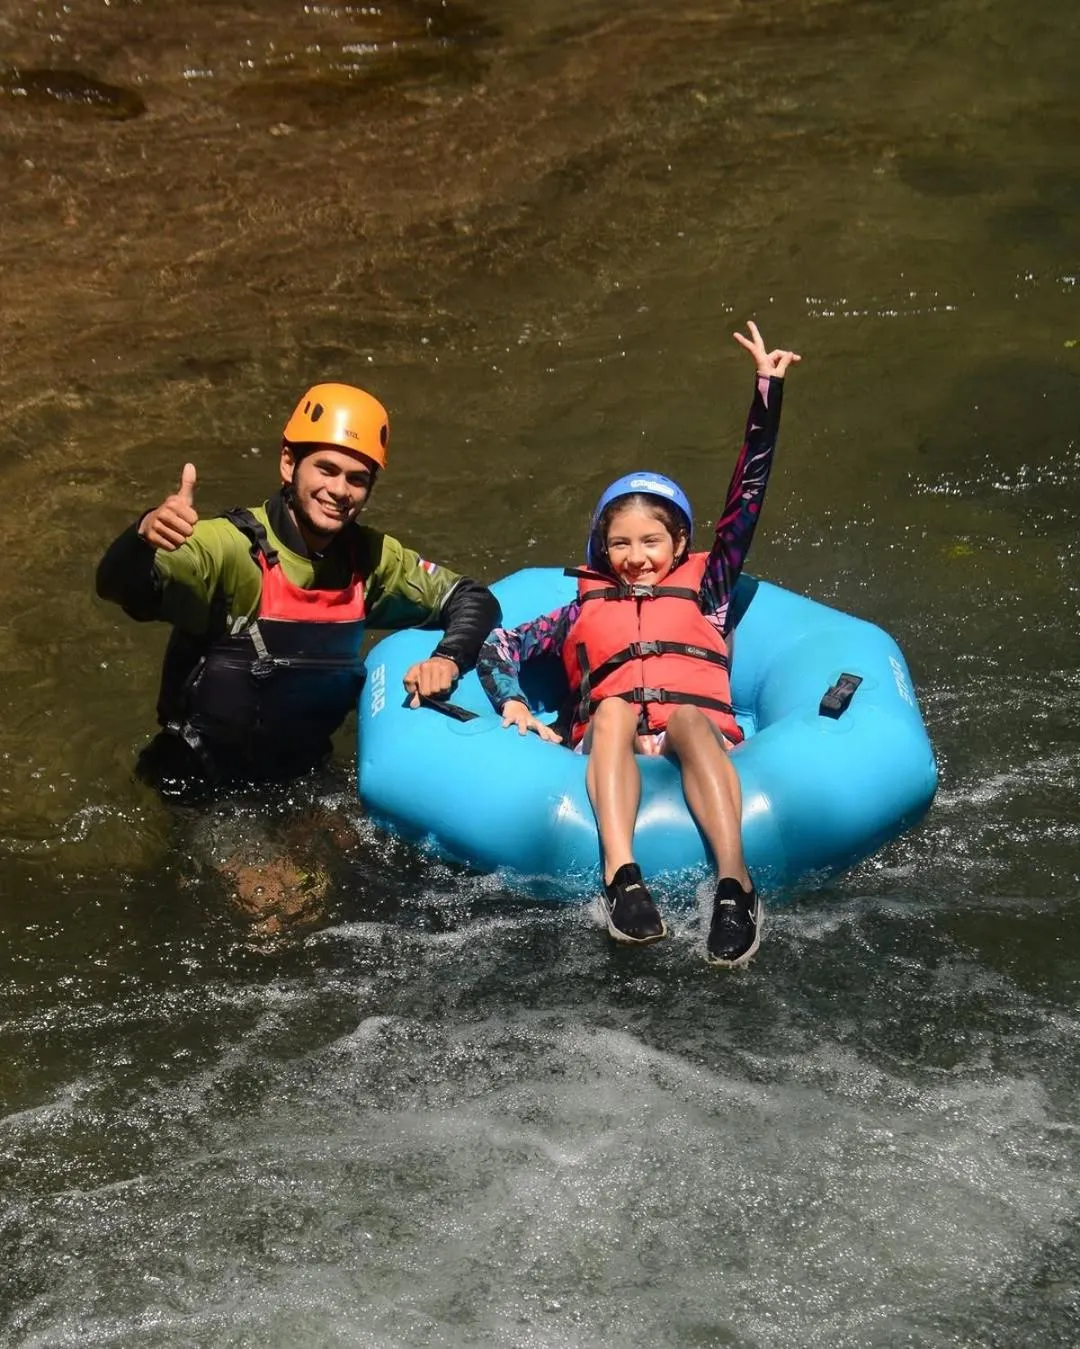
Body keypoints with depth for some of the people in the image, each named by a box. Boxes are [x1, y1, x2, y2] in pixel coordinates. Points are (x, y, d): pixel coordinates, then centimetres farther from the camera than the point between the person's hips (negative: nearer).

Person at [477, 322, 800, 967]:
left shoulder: (704, 589, 27)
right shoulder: (585, 610, 30)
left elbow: (748, 493, 23)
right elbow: (498, 645, 26)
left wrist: (768, 387, 19)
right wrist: (514, 704, 4)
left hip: (702, 736, 0)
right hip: (610, 745, 1)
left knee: (685, 716, -35)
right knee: (614, 709, -33)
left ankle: (735, 881, -56)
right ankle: (622, 876, -54)